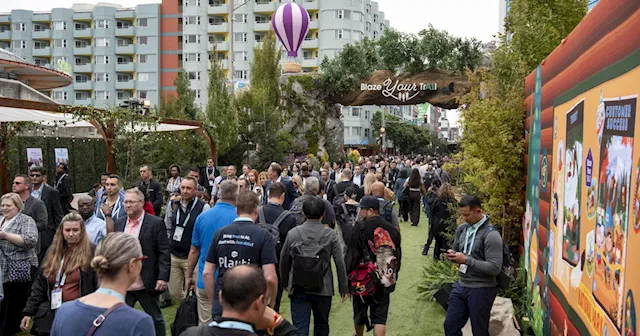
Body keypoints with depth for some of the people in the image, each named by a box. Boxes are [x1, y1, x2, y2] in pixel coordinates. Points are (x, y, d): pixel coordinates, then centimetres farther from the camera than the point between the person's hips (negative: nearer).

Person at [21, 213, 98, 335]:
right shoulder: (53, 252, 11)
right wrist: (28, 312, 10)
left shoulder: (92, 252, -6)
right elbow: (39, 285, 15)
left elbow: (100, 285, -9)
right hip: (50, 316, 5)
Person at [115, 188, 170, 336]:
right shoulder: (119, 223, 8)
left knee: (155, 318, 12)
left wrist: (163, 277, -18)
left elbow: (164, 253, -11)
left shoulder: (156, 223, -8)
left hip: (147, 284, -4)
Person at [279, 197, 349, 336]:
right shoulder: (330, 234, -7)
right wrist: (343, 288, 3)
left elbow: (284, 261, 3)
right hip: (323, 289, 0)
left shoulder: (293, 233, -4)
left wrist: (285, 283, 18)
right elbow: (340, 263, -7)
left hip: (298, 289, 0)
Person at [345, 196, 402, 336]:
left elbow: (352, 255, -13)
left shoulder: (361, 228, -13)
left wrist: (346, 276, -3)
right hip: (385, 281, 3)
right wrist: (393, 276, 21)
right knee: (380, 317, 6)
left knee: (360, 313, 18)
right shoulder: (392, 229, 2)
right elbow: (398, 256, 9)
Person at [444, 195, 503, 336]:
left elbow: (495, 268, -23)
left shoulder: (491, 235, -18)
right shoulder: (461, 229, 4)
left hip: (481, 289, -7)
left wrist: (466, 260, -27)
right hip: (461, 285, 7)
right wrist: (452, 254, -6)